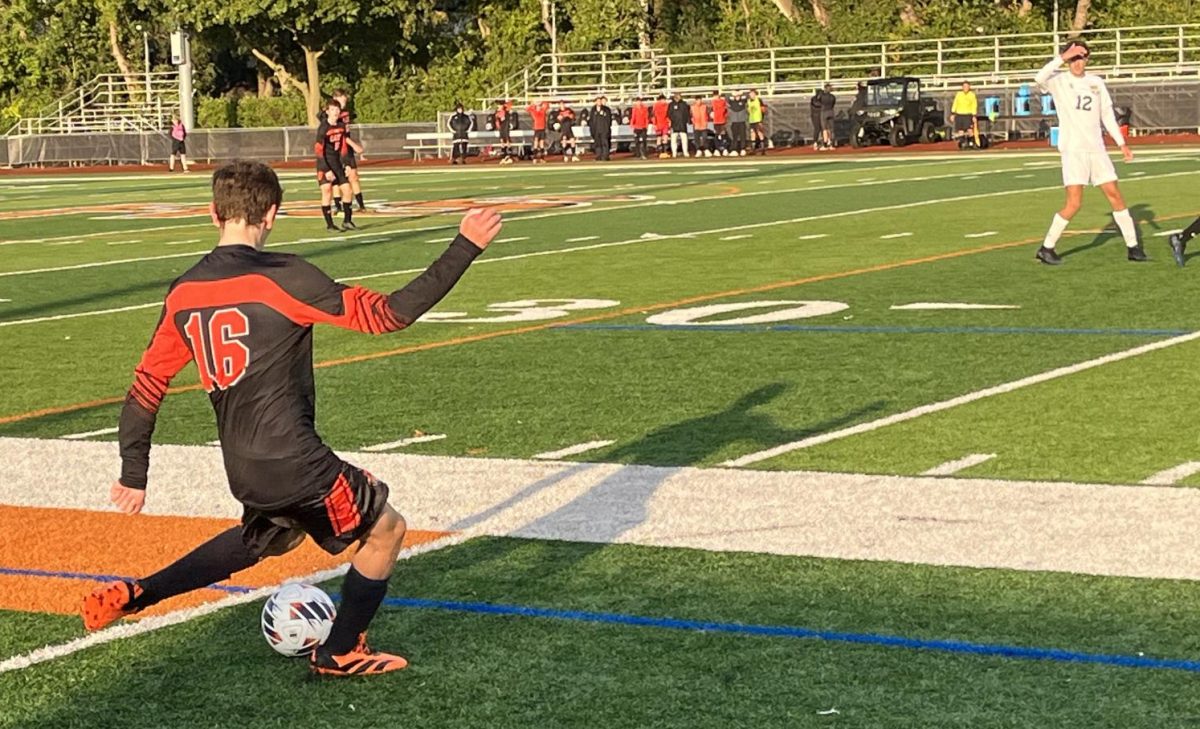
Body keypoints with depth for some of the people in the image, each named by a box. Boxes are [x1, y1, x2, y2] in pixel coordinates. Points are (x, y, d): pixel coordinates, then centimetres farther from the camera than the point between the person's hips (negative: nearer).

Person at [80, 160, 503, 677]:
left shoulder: (184, 293, 6)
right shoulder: (282, 278, -14)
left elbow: (147, 386, 10)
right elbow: (386, 314, -16)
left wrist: (133, 474, 19)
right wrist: (464, 248, -12)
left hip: (241, 467, 8)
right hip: (293, 459, -7)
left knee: (277, 533, 33)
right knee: (385, 529, 12)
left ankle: (133, 595, 30)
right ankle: (339, 653, 22)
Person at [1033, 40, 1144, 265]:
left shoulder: (1097, 83, 11)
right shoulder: (1059, 81, -2)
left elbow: (1107, 114, 17)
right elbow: (1040, 78, -25)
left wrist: (1121, 143, 12)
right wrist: (1062, 57, -25)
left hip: (1096, 149, 5)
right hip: (1073, 150, -5)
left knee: (1115, 195, 5)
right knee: (1074, 204, -11)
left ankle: (1132, 247, 13)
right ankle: (1046, 248, 2)